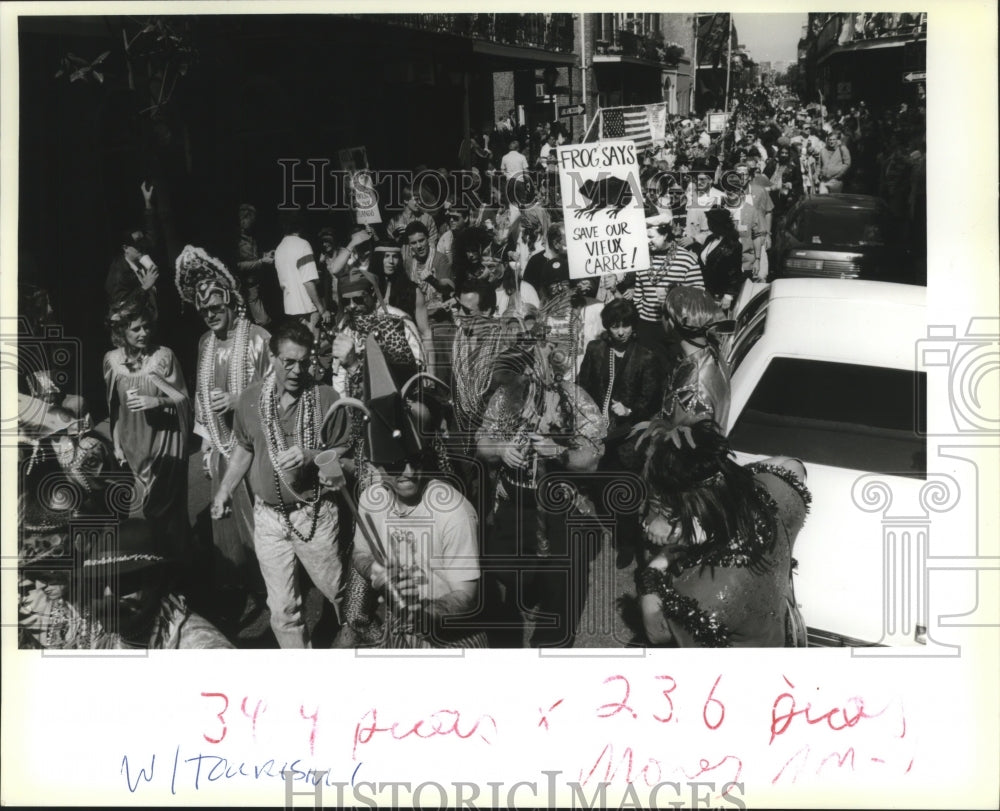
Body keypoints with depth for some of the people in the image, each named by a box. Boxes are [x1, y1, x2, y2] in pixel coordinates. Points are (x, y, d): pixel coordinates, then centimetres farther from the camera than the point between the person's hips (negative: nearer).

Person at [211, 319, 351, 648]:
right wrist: (225, 489, 10)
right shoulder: (251, 398, -1)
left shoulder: (325, 398, -11)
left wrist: (312, 457, -23)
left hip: (315, 513, -2)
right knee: (282, 608, 9)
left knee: (337, 590, 10)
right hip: (269, 516, 3)